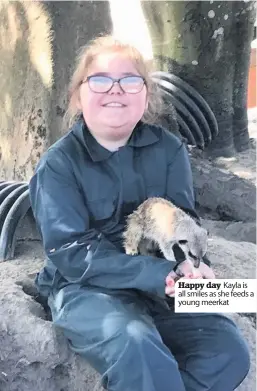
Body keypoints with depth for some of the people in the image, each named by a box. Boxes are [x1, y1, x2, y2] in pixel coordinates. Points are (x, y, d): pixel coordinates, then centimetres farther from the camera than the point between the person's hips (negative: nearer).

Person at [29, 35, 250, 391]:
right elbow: (71, 252, -17)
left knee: (228, 349, -17)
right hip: (86, 287, -4)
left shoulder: (168, 149, 3)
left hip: (162, 282, 4)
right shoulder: (58, 164, -9)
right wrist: (158, 274, -27)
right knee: (135, 345, -34)